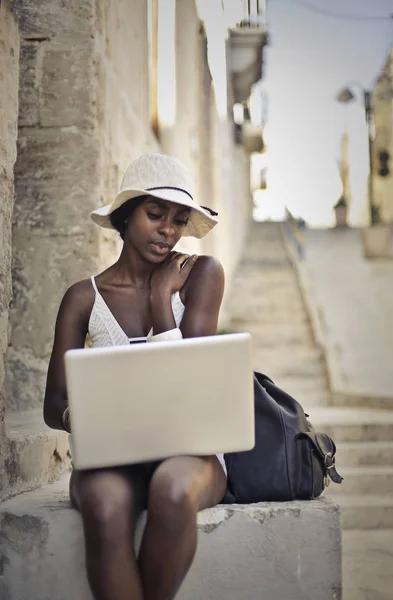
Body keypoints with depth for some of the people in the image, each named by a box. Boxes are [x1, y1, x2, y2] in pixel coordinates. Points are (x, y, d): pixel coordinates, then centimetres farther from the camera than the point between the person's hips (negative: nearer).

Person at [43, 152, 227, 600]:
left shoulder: (201, 273, 4)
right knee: (106, 507, -34)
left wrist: (161, 296, -3)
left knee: (172, 490, -36)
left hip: (188, 445, 0)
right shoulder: (84, 298, 6)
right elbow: (54, 407, 4)